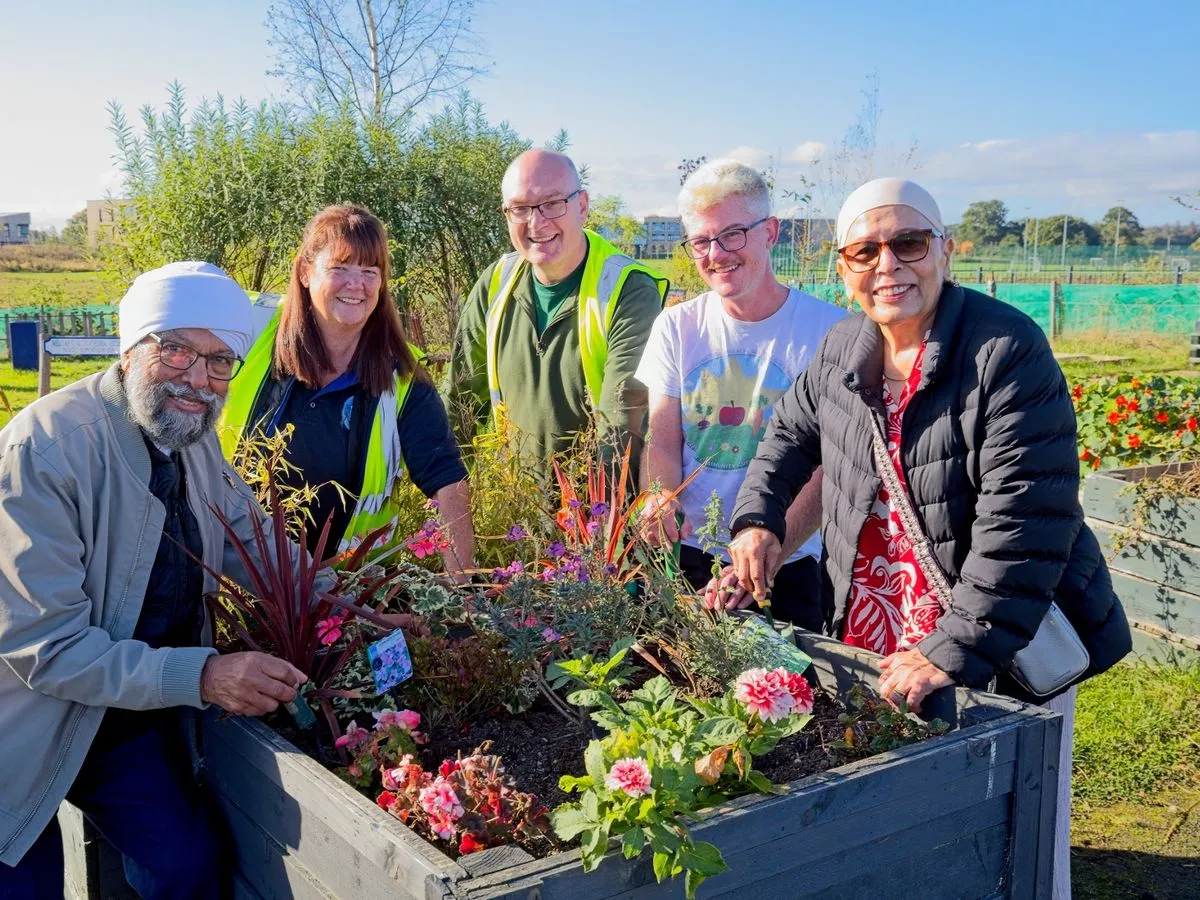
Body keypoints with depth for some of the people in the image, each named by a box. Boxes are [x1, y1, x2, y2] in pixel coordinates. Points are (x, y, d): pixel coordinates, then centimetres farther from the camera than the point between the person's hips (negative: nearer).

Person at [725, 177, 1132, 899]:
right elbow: (793, 432, 22)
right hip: (870, 648, 6)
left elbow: (1023, 524, -25)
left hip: (1003, 653, -5)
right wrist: (760, 515, 6)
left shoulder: (1006, 349, -19)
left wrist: (953, 652, -27)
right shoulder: (843, 350, 2)